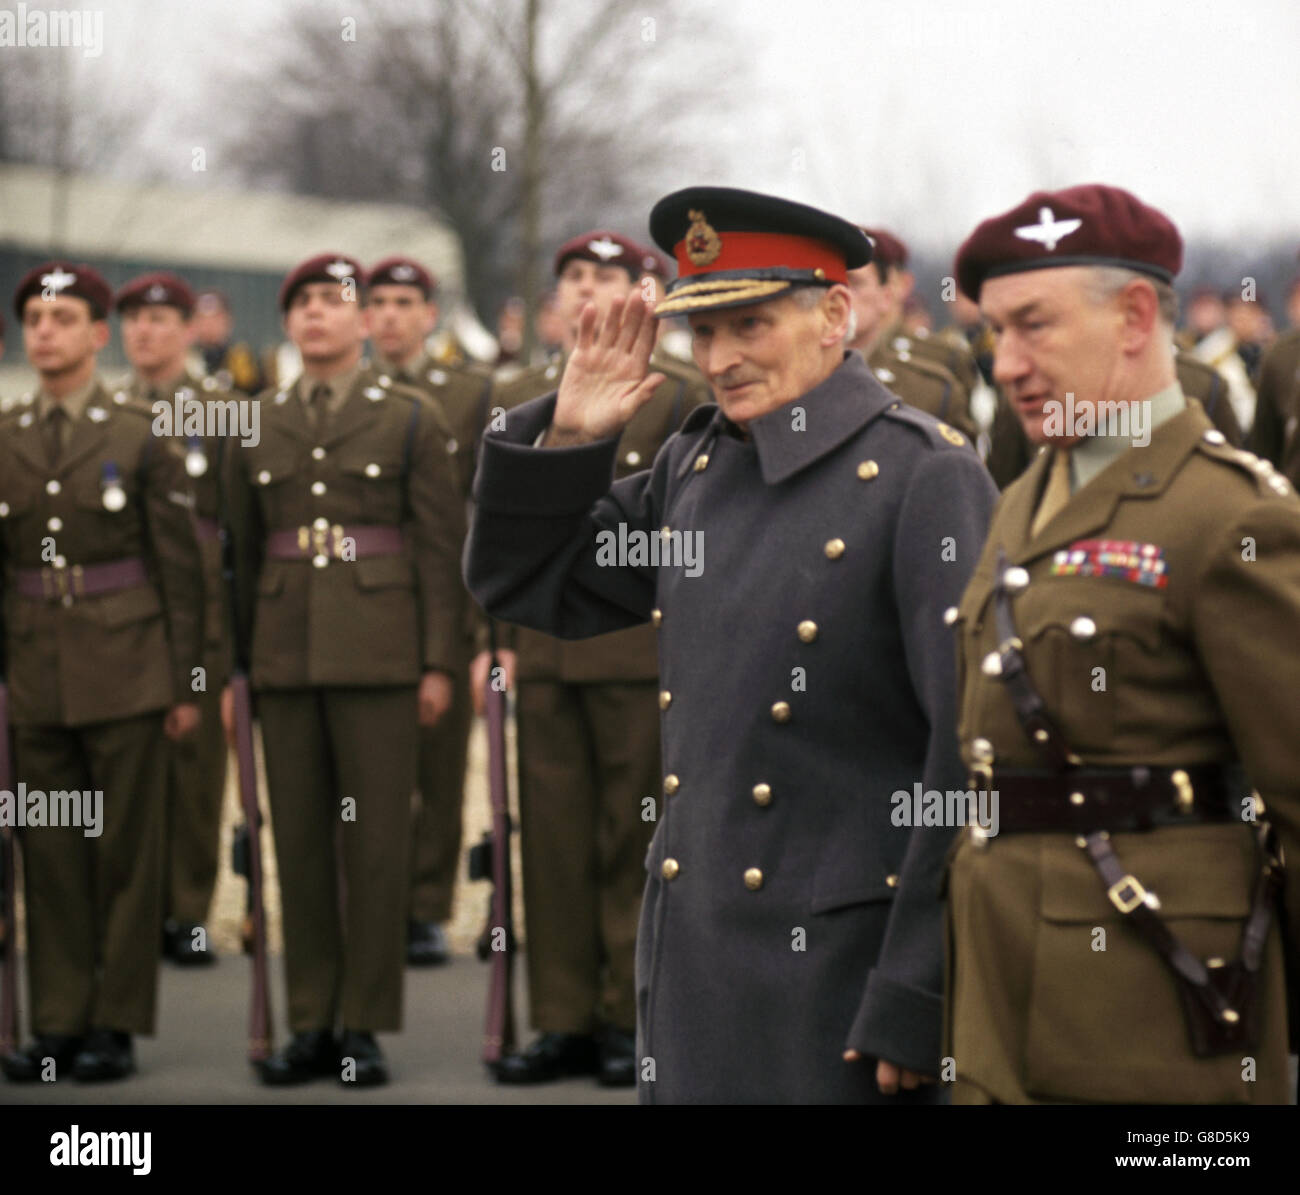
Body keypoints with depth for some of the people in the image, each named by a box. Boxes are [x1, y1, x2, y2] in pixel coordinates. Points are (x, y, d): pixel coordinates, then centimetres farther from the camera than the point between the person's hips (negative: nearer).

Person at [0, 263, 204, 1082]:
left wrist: (184, 684, -4)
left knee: (127, 852, 1)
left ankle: (117, 1024, 7)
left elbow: (181, 569, 0)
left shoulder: (140, 438, -1)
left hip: (126, 673, -3)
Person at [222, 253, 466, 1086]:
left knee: (377, 842, -2)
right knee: (299, 840, 5)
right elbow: (243, 550, 15)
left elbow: (442, 547, 0)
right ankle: (312, 1024, 11)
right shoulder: (258, 428, 12)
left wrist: (440, 663, -6)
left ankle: (366, 1026, 4)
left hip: (378, 654, -3)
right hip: (285, 655, 3)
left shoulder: (412, 419, 3)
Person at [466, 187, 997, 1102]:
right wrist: (566, 436, 4)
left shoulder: (925, 477, -10)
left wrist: (916, 1005, -16)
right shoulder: (695, 467, 10)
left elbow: (976, 760, -14)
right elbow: (524, 586, 21)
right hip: (690, 962, 6)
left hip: (841, 974, -6)